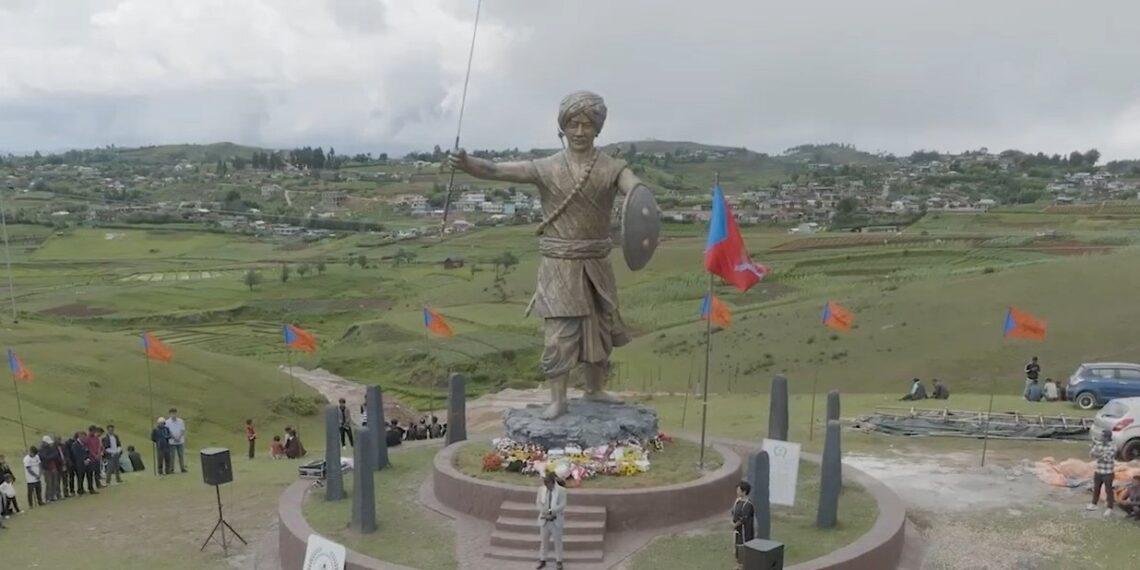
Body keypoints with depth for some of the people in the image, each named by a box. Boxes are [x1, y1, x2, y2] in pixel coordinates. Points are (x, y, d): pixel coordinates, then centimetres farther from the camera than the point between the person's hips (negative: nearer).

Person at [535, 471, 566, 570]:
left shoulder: (561, 490, -12)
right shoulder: (541, 489, -2)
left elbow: (562, 505, -15)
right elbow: (538, 503, 0)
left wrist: (550, 511, -23)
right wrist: (545, 512, -15)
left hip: (556, 520, -3)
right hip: (544, 519, 3)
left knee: (557, 542, 7)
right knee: (543, 541, 12)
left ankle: (558, 561, 20)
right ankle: (542, 560, 25)